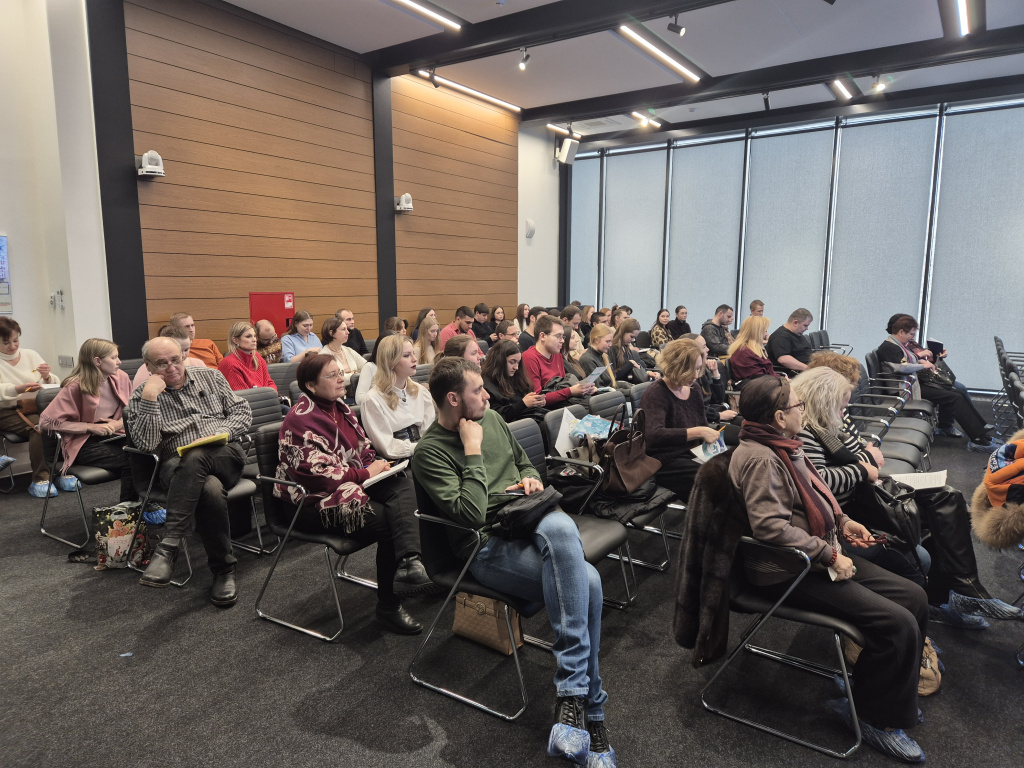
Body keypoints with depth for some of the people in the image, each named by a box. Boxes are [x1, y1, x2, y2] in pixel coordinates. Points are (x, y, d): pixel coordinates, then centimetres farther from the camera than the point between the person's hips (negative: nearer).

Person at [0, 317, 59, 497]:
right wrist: (19, 389, -29)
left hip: (36, 407, 3)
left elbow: (56, 385, 12)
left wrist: (48, 377, -10)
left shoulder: (31, 355, 15)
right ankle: (40, 479, -28)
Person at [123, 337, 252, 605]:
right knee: (210, 490, -37)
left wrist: (220, 434, -5)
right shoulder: (141, 397, 10)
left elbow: (242, 412, 14)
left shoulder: (210, 377, 16)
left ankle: (167, 548, -36)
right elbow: (146, 444, -5)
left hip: (225, 456, 1)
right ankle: (223, 570, -30)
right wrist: (150, 399, -12)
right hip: (179, 466, -1)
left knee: (195, 457, -37)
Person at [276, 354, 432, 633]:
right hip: (315, 503, -8)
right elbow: (316, 474, -22)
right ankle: (388, 606, -9)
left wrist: (377, 463, -4)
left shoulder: (340, 409, 13)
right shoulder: (300, 419, -14)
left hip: (350, 484, 8)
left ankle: (409, 561, -38)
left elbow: (363, 448, 20)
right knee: (387, 520, -23)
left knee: (404, 485, -20)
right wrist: (367, 472, -18)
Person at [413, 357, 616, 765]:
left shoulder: (491, 418, 14)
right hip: (489, 547, -5)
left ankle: (572, 694, -21)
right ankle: (590, 710, -17)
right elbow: (471, 513, -18)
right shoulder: (430, 451, -7)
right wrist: (473, 451, -15)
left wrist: (531, 479, 7)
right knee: (584, 579, -28)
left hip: (531, 523, 6)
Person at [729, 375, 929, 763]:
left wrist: (842, 522, 10)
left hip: (820, 553, 10)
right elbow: (771, 527, -29)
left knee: (914, 597, 6)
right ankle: (874, 716, 6)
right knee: (897, 623, -16)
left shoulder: (783, 445, 9)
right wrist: (829, 556, -22)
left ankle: (897, 696, 22)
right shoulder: (760, 458, -23)